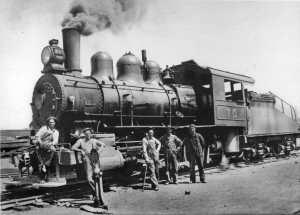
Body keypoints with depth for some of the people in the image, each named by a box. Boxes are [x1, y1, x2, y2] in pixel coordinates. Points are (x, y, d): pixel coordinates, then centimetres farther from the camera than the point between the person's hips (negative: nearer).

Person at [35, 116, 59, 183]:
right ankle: (42, 164, -36)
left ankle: (46, 164, -29)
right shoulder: (44, 128, 16)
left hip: (48, 145, 1)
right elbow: (37, 135, 5)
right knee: (38, 148, -36)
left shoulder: (56, 132, 19)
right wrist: (40, 142, -14)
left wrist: (51, 143, -19)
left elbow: (55, 141, 4)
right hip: (41, 145, -1)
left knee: (52, 149, -33)